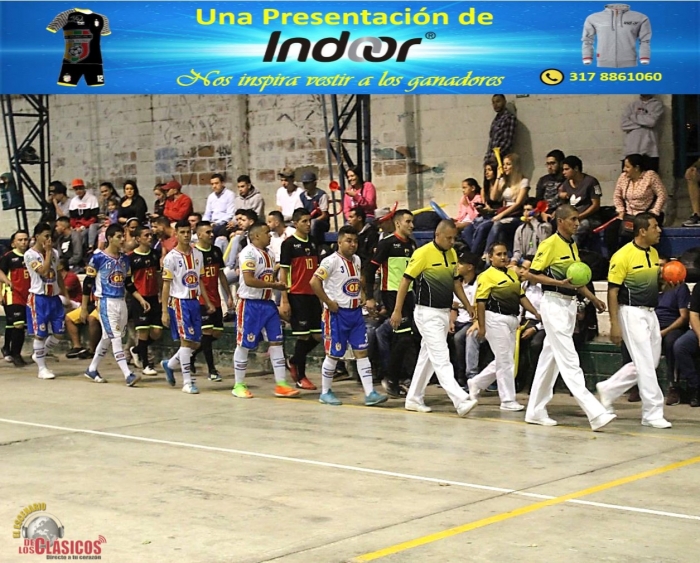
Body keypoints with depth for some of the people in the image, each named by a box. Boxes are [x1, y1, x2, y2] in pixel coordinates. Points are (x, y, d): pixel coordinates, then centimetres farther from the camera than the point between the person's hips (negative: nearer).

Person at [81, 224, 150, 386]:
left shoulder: (124, 259, 10)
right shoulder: (98, 258, -9)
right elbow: (87, 284, -6)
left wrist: (141, 299, 7)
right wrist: (84, 308, -7)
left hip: (121, 302, 7)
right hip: (106, 302, -7)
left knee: (107, 338, 13)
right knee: (116, 338, -11)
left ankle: (92, 369, 28)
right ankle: (128, 375, -16)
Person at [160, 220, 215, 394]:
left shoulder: (198, 255, 9)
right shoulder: (171, 257, -8)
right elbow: (166, 285, -8)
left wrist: (208, 302, 12)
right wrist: (164, 311, -12)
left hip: (194, 301, 6)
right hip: (179, 302, -6)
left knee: (195, 342, 9)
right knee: (186, 340, -8)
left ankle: (170, 365, 31)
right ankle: (187, 382, -3)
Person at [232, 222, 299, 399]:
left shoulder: (268, 255, 14)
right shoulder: (249, 253, -14)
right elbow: (249, 280, -24)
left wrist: (279, 285, 3)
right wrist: (274, 284, -19)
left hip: (267, 303, 8)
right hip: (250, 304, -8)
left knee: (276, 342, 3)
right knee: (244, 345, 1)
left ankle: (281, 385, 5)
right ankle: (239, 385, 11)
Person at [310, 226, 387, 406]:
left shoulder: (357, 260, 10)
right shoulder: (332, 261, -13)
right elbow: (314, 282, -20)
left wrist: (362, 294, 10)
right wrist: (328, 302, -18)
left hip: (356, 312, 7)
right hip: (336, 313, -7)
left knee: (361, 351, 2)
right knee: (333, 354, 2)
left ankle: (370, 393, 1)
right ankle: (325, 393, 16)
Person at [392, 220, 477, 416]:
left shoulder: (452, 254, 9)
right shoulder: (423, 253, -14)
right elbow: (406, 281, -12)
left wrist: (467, 305, 12)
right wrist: (397, 311, -13)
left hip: (445, 312, 8)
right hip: (428, 313, -8)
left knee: (427, 357, 14)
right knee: (441, 359, -11)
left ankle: (414, 399, 23)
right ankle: (461, 401, -19)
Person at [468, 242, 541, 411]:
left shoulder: (513, 274, 15)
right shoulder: (487, 276, -8)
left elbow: (521, 296, 19)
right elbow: (481, 302, -11)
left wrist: (536, 313, 9)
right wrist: (482, 327, -15)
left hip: (512, 320, 8)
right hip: (496, 320, -8)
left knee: (504, 361, 13)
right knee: (505, 361, -5)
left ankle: (476, 383, 29)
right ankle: (508, 400, 3)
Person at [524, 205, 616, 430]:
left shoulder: (573, 245, 15)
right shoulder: (549, 244, -11)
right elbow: (532, 275, -13)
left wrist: (592, 297, 16)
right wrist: (561, 283, -22)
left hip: (570, 304, 9)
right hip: (554, 304, -9)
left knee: (550, 358, 12)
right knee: (569, 361, -11)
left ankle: (535, 411, 19)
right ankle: (595, 413, -18)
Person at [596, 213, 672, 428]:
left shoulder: (654, 253, 10)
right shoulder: (623, 255, -15)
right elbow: (612, 292, -15)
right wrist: (614, 325, -18)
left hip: (650, 313, 8)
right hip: (632, 313, -8)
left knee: (648, 363, 13)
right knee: (645, 364, -6)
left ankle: (608, 389, 26)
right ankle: (653, 413, 1)